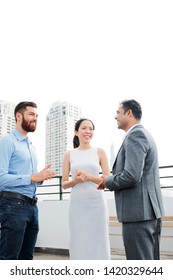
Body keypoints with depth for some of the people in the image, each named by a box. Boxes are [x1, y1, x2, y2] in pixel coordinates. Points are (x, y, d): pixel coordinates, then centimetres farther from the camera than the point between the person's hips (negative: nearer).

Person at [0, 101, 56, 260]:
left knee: (26, 256, 15)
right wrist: (32, 177, -21)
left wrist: (41, 177, 0)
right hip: (13, 205, -8)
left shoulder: (31, 146, 19)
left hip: (32, 205, 8)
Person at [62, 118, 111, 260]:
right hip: (77, 204, 1)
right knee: (78, 244, 5)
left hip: (96, 203, -1)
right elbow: (64, 184, 8)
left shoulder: (99, 152, 4)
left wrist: (89, 176, -14)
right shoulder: (69, 154, 7)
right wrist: (75, 180, -12)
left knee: (98, 243, 3)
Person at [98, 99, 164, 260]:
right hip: (149, 210, 10)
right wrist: (112, 180, 11)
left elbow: (131, 176, -24)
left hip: (137, 212, -10)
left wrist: (108, 182, -6)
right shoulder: (143, 134, 18)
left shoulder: (135, 135, -13)